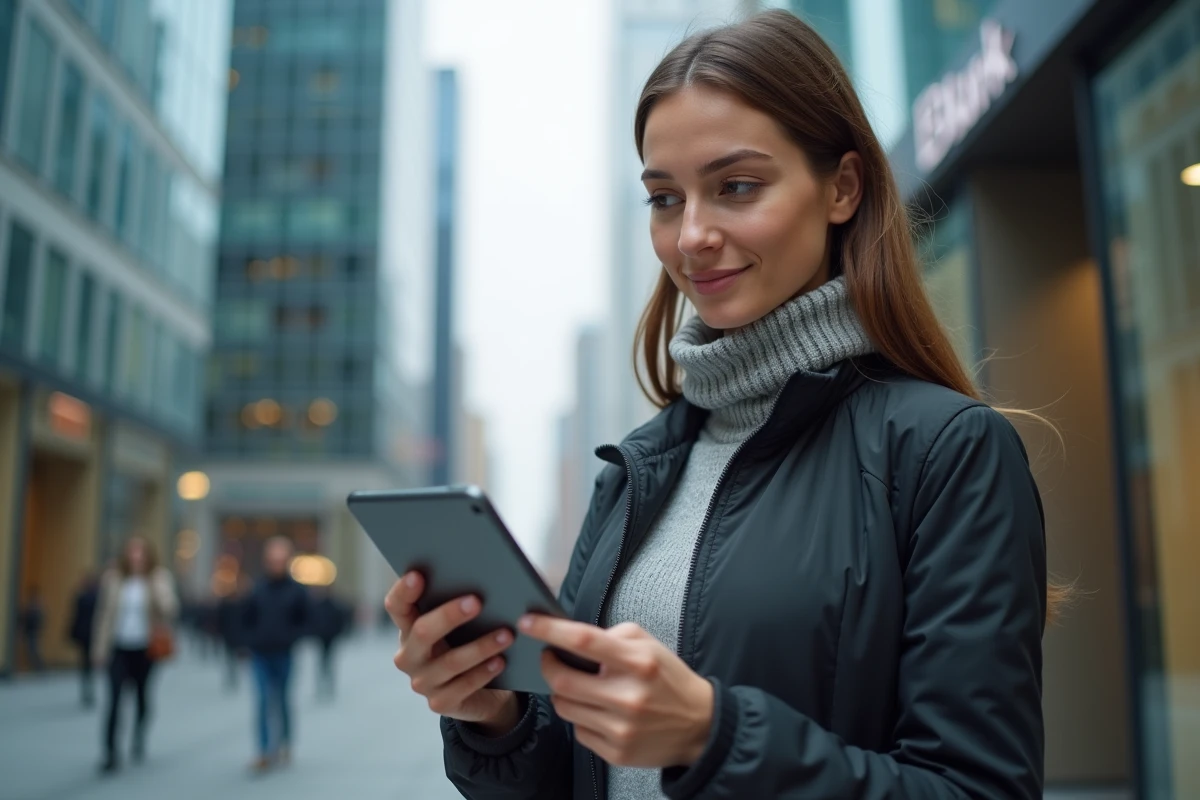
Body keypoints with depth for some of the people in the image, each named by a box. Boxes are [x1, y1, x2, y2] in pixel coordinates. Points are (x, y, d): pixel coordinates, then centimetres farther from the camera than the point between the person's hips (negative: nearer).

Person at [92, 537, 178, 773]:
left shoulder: (159, 579, -4)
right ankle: (110, 754, -4)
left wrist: (157, 586, -27)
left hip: (145, 649, 0)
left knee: (143, 697, 13)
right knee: (115, 700, -9)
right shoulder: (113, 579, 0)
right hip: (119, 648, 0)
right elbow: (104, 614, 5)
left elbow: (171, 611, -14)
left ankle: (139, 740, 37)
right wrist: (100, 647, 3)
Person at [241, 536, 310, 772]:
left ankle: (284, 745, 26)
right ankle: (265, 751, -3)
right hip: (260, 655, 0)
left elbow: (303, 621, 2)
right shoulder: (257, 590, 2)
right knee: (266, 701, -5)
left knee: (281, 700, 10)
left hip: (284, 655, 0)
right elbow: (246, 620, 9)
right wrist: (251, 642, 0)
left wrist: (291, 640, -10)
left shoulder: (296, 591, -1)